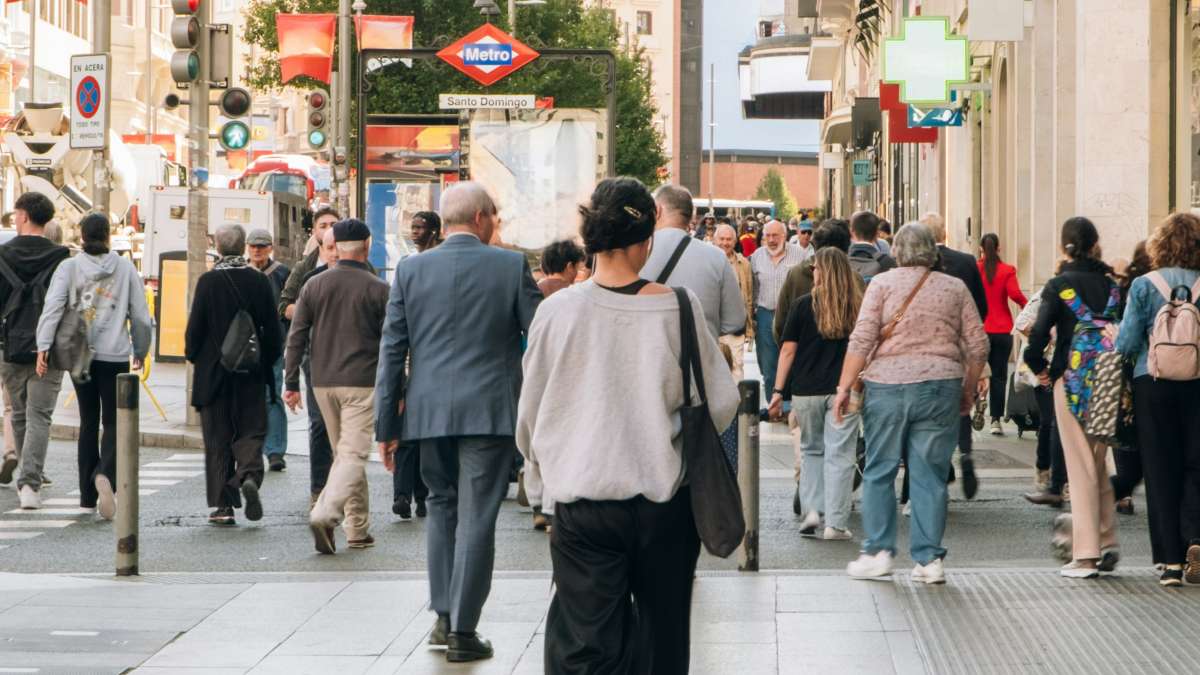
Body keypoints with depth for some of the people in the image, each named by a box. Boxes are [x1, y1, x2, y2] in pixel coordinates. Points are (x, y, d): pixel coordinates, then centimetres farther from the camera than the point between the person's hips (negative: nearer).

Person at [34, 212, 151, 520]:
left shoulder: (69, 267, 0)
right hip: (116, 356, -1)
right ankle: (106, 474, -27)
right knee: (113, 423, 3)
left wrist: (44, 347, -16)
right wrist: (140, 351, 15)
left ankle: (88, 495, 14)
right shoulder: (125, 268, 1)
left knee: (88, 422, 13)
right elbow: (141, 315, 3)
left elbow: (53, 307, -12)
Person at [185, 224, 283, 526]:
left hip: (213, 373, -1)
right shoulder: (260, 281, -3)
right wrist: (268, 361, 13)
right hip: (252, 376, 1)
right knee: (251, 432, 10)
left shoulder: (208, 281, -9)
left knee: (218, 440, 5)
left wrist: (193, 355, 10)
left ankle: (223, 505, 4)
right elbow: (273, 330, 0)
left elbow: (195, 328, -7)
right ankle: (249, 475, -19)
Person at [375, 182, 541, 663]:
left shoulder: (411, 270, 3)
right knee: (476, 518, 1)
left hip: (429, 411, 3)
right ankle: (462, 630, 1)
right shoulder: (510, 266, -3)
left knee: (442, 507, 19)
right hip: (489, 410, -3)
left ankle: (443, 616, 18)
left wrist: (386, 425, 7)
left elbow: (392, 350, 3)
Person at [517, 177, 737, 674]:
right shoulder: (678, 308, -8)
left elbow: (530, 416, 3)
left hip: (582, 506, -1)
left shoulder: (558, 311, -7)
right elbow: (721, 403, 0)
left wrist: (543, 475, 22)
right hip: (664, 499, 1)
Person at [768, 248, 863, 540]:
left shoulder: (803, 305, -4)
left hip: (807, 390, 0)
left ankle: (812, 508, 7)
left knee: (811, 450, 19)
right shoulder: (859, 308, -2)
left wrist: (779, 391, 3)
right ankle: (835, 523, 4)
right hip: (844, 391, 0)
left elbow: (788, 350, -2)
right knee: (839, 455, 4)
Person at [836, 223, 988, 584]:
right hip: (940, 386, 2)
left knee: (879, 472, 8)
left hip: (887, 383, -2)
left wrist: (844, 387, -3)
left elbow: (861, 340, -6)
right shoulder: (955, 288, 9)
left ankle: (878, 552, 7)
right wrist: (968, 389, 19)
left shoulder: (883, 283, 2)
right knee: (930, 476, 5)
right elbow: (978, 345, 8)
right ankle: (929, 560, 5)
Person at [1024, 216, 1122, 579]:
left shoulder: (1059, 286, -6)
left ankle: (1086, 554, 0)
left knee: (1081, 468, 1)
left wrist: (1040, 368, 3)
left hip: (1073, 381, -3)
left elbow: (1040, 332, -14)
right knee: (1099, 464, 17)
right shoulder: (1112, 285, 3)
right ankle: (1107, 545, 17)